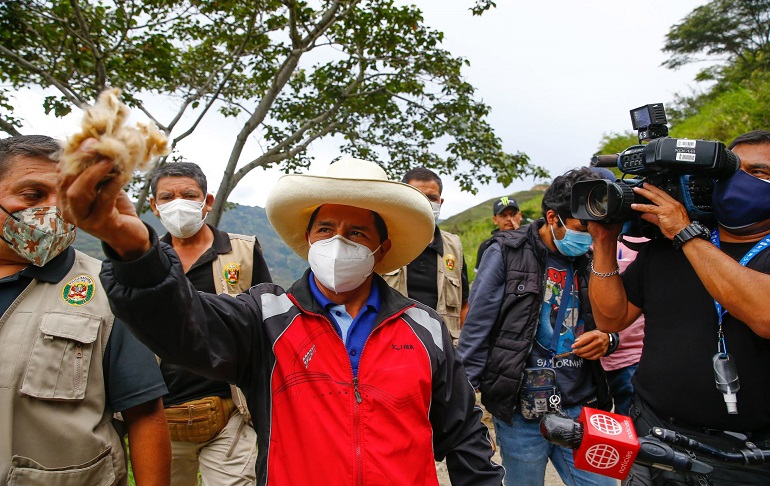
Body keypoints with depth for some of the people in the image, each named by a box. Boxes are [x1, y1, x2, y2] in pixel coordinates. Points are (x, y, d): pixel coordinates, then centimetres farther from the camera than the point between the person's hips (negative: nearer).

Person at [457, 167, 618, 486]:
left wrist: (607, 340, -6)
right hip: (520, 411, -4)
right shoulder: (506, 254, -8)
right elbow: (476, 331, -8)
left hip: (580, 407, 5)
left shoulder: (590, 262, 7)